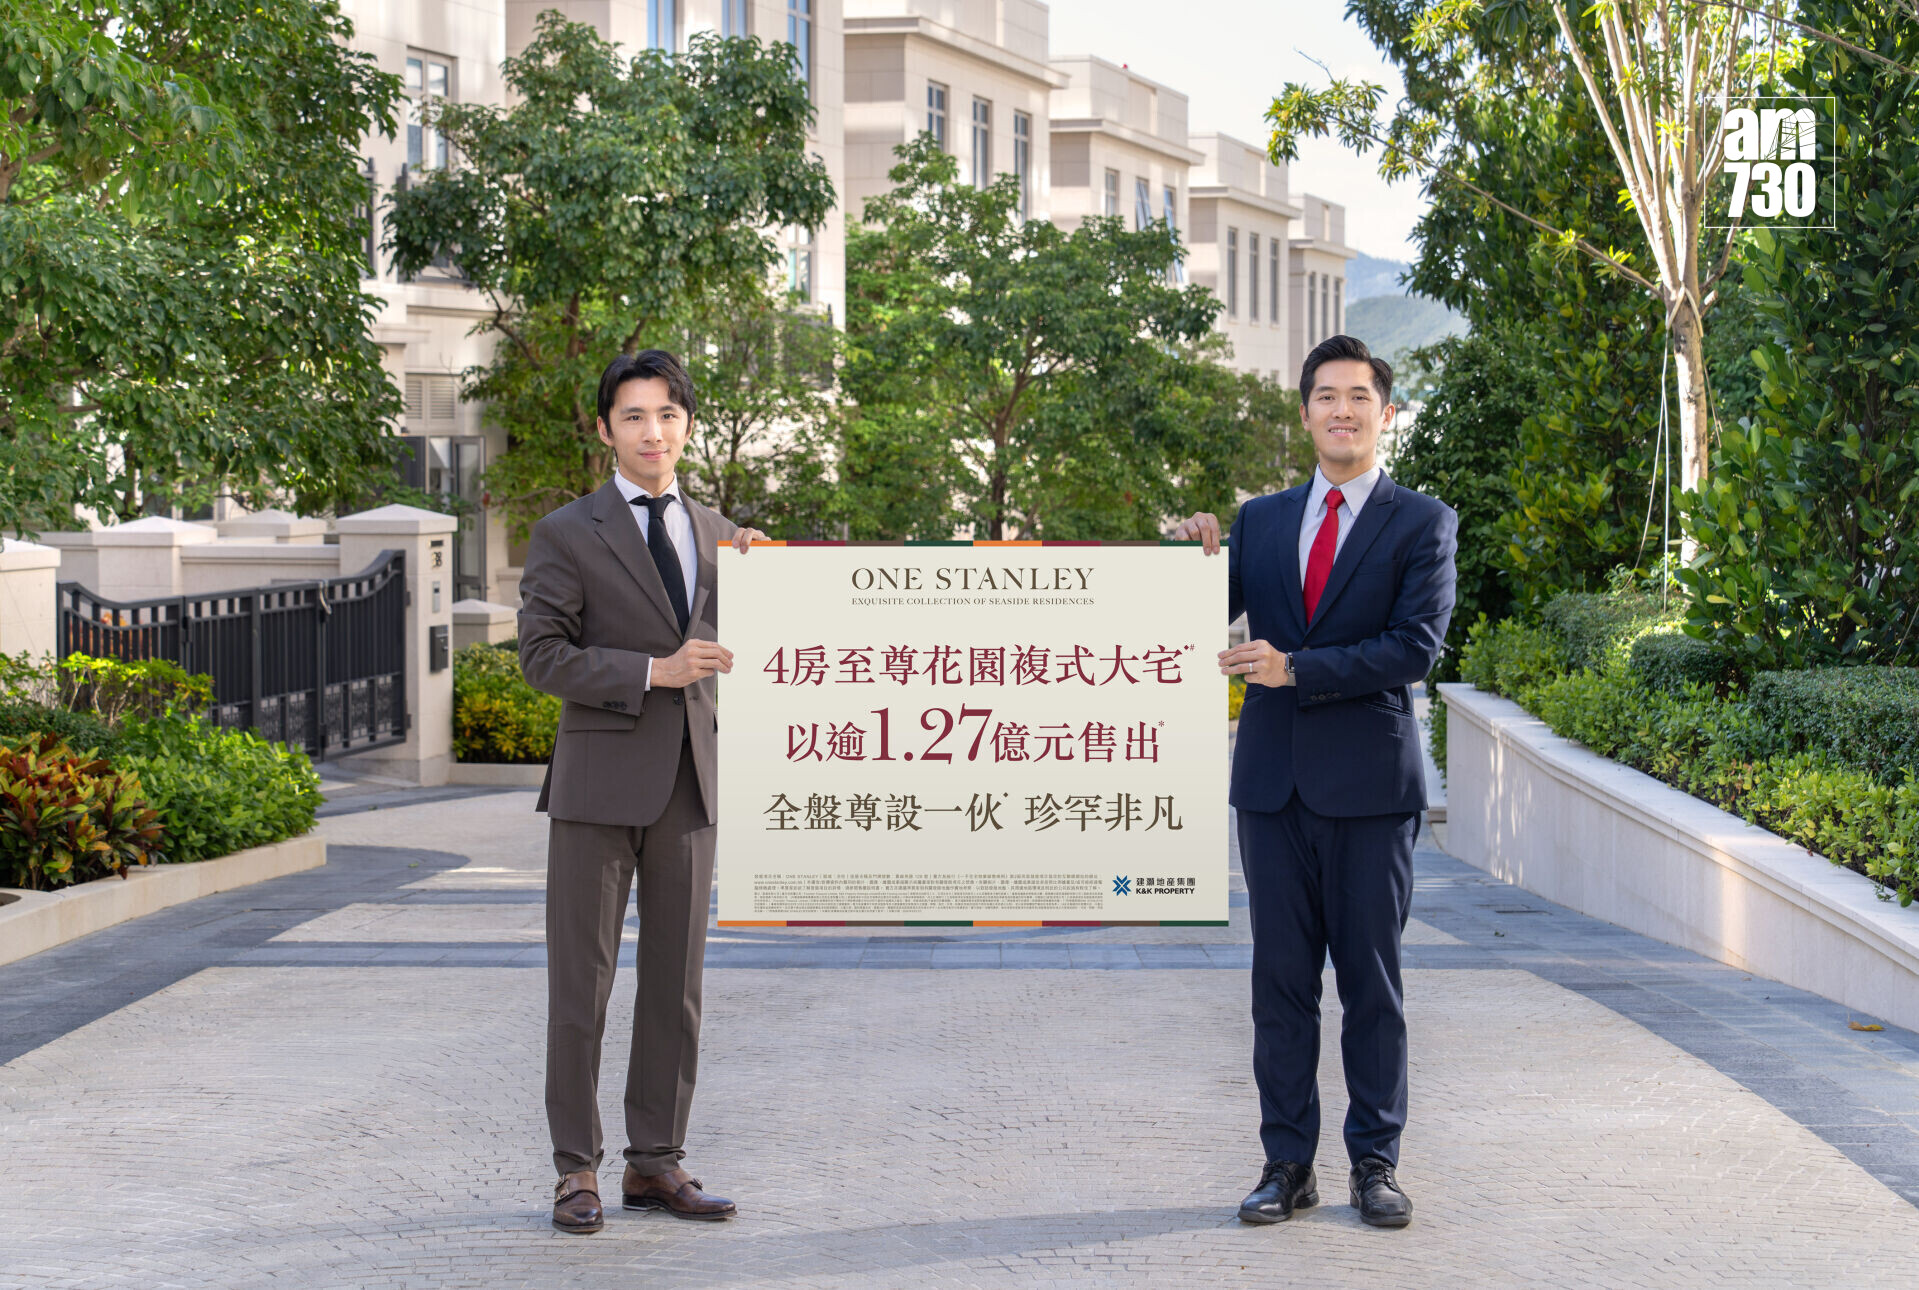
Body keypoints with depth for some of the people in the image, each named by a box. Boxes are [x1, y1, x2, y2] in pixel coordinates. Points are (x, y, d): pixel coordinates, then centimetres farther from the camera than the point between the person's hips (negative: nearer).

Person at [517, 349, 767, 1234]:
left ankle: (656, 1162, 17)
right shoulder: (567, 535, -2)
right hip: (599, 783, -5)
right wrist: (654, 671, -18)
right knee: (580, 984, 0)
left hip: (688, 785, 5)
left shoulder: (713, 533, 13)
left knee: (676, 986, 8)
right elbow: (542, 656, -9)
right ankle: (577, 1170, 8)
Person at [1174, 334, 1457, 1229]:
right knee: (1281, 978, 6)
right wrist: (1200, 560, -9)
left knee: (1371, 978, 3)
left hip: (1369, 783, -3)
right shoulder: (1261, 520, 13)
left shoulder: (1420, 524, 1)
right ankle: (1287, 1163, 12)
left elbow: (1417, 645, -11)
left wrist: (1296, 669, -18)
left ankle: (1376, 1162, 12)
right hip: (1273, 780, 3)